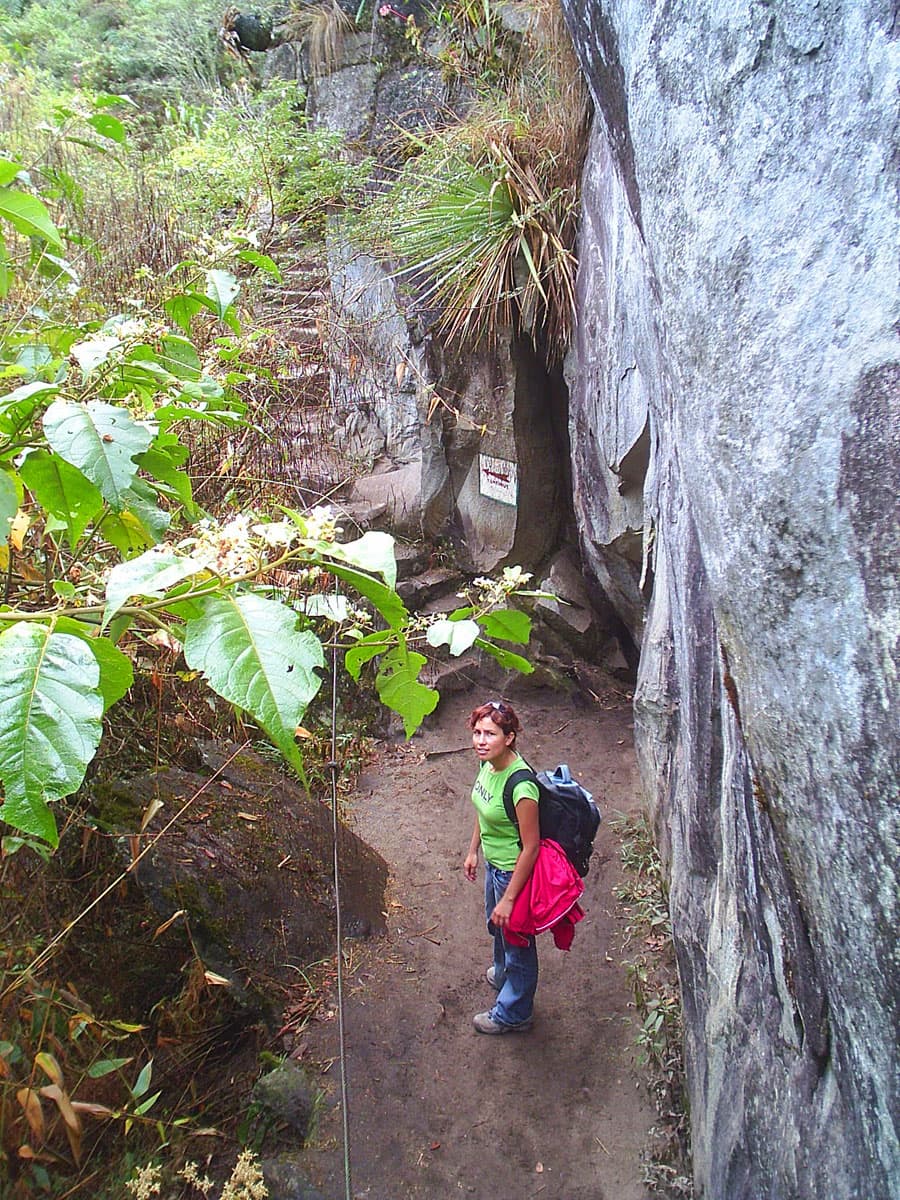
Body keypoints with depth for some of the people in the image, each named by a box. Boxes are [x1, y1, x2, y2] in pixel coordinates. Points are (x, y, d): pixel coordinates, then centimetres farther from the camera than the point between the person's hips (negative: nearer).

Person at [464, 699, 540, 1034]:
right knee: (496, 925, 32)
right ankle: (503, 973, 62)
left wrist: (508, 899, -22)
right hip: (493, 863, 8)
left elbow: (531, 846, -27)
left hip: (515, 872, -8)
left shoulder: (520, 785, -35)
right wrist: (473, 850, 17)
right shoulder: (488, 764, -10)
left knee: (516, 940, 16)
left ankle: (512, 1014, 39)